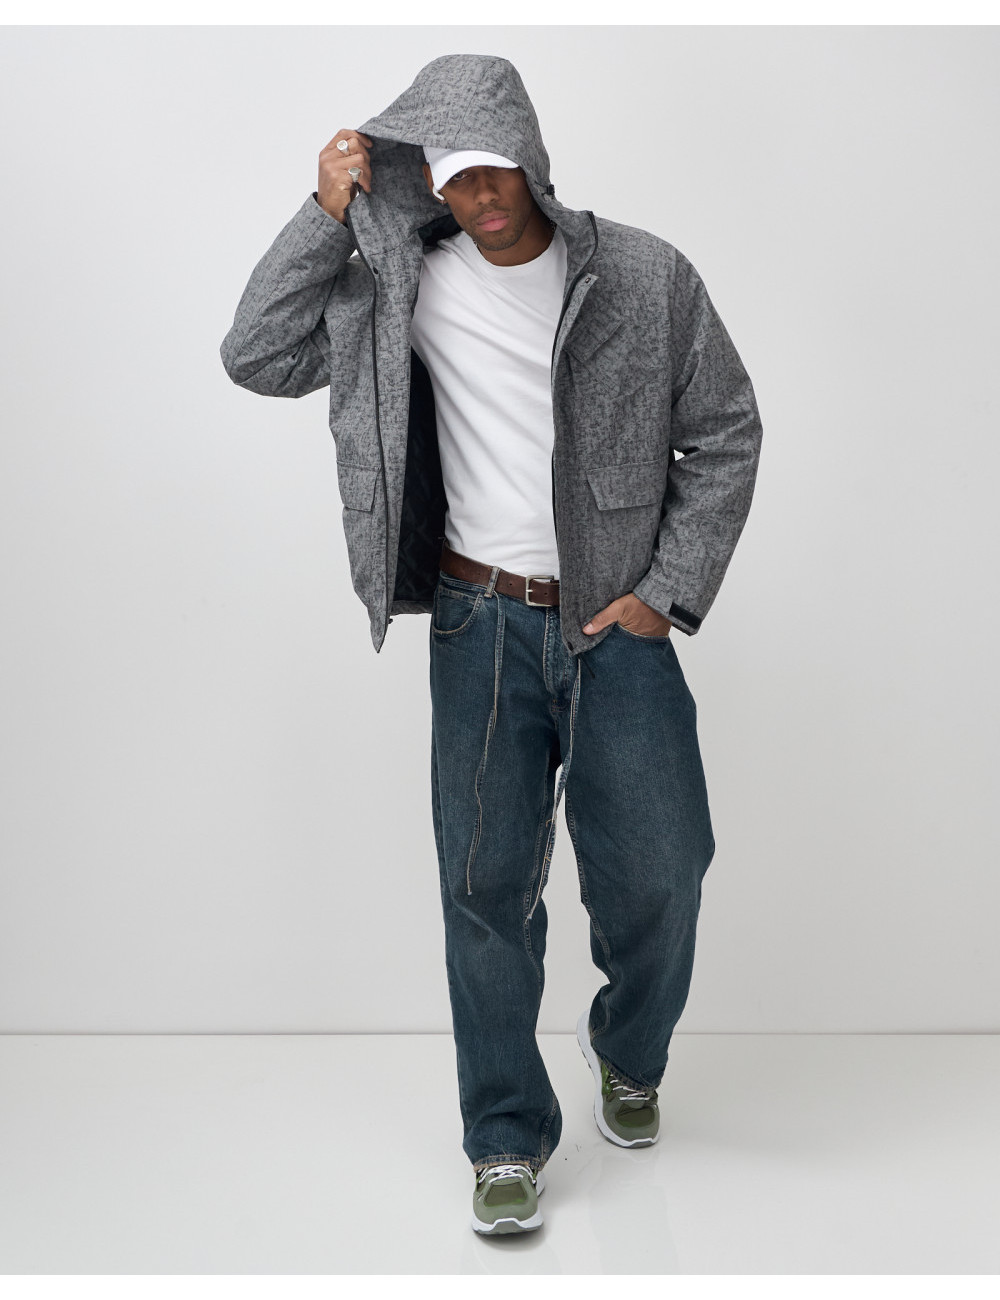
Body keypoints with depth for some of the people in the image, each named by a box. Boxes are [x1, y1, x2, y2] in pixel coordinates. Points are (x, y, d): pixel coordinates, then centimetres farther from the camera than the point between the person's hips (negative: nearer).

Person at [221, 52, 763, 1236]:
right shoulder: (403, 283, -1)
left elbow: (725, 436, 2)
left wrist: (670, 592, -4)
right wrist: (326, 217, -11)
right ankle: (508, 1136, 20)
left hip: (617, 617, 0)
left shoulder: (646, 277, -4)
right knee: (487, 880, 3)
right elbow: (257, 359, -4)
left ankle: (627, 1053, 36)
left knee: (656, 870, 3)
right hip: (481, 621, 1)